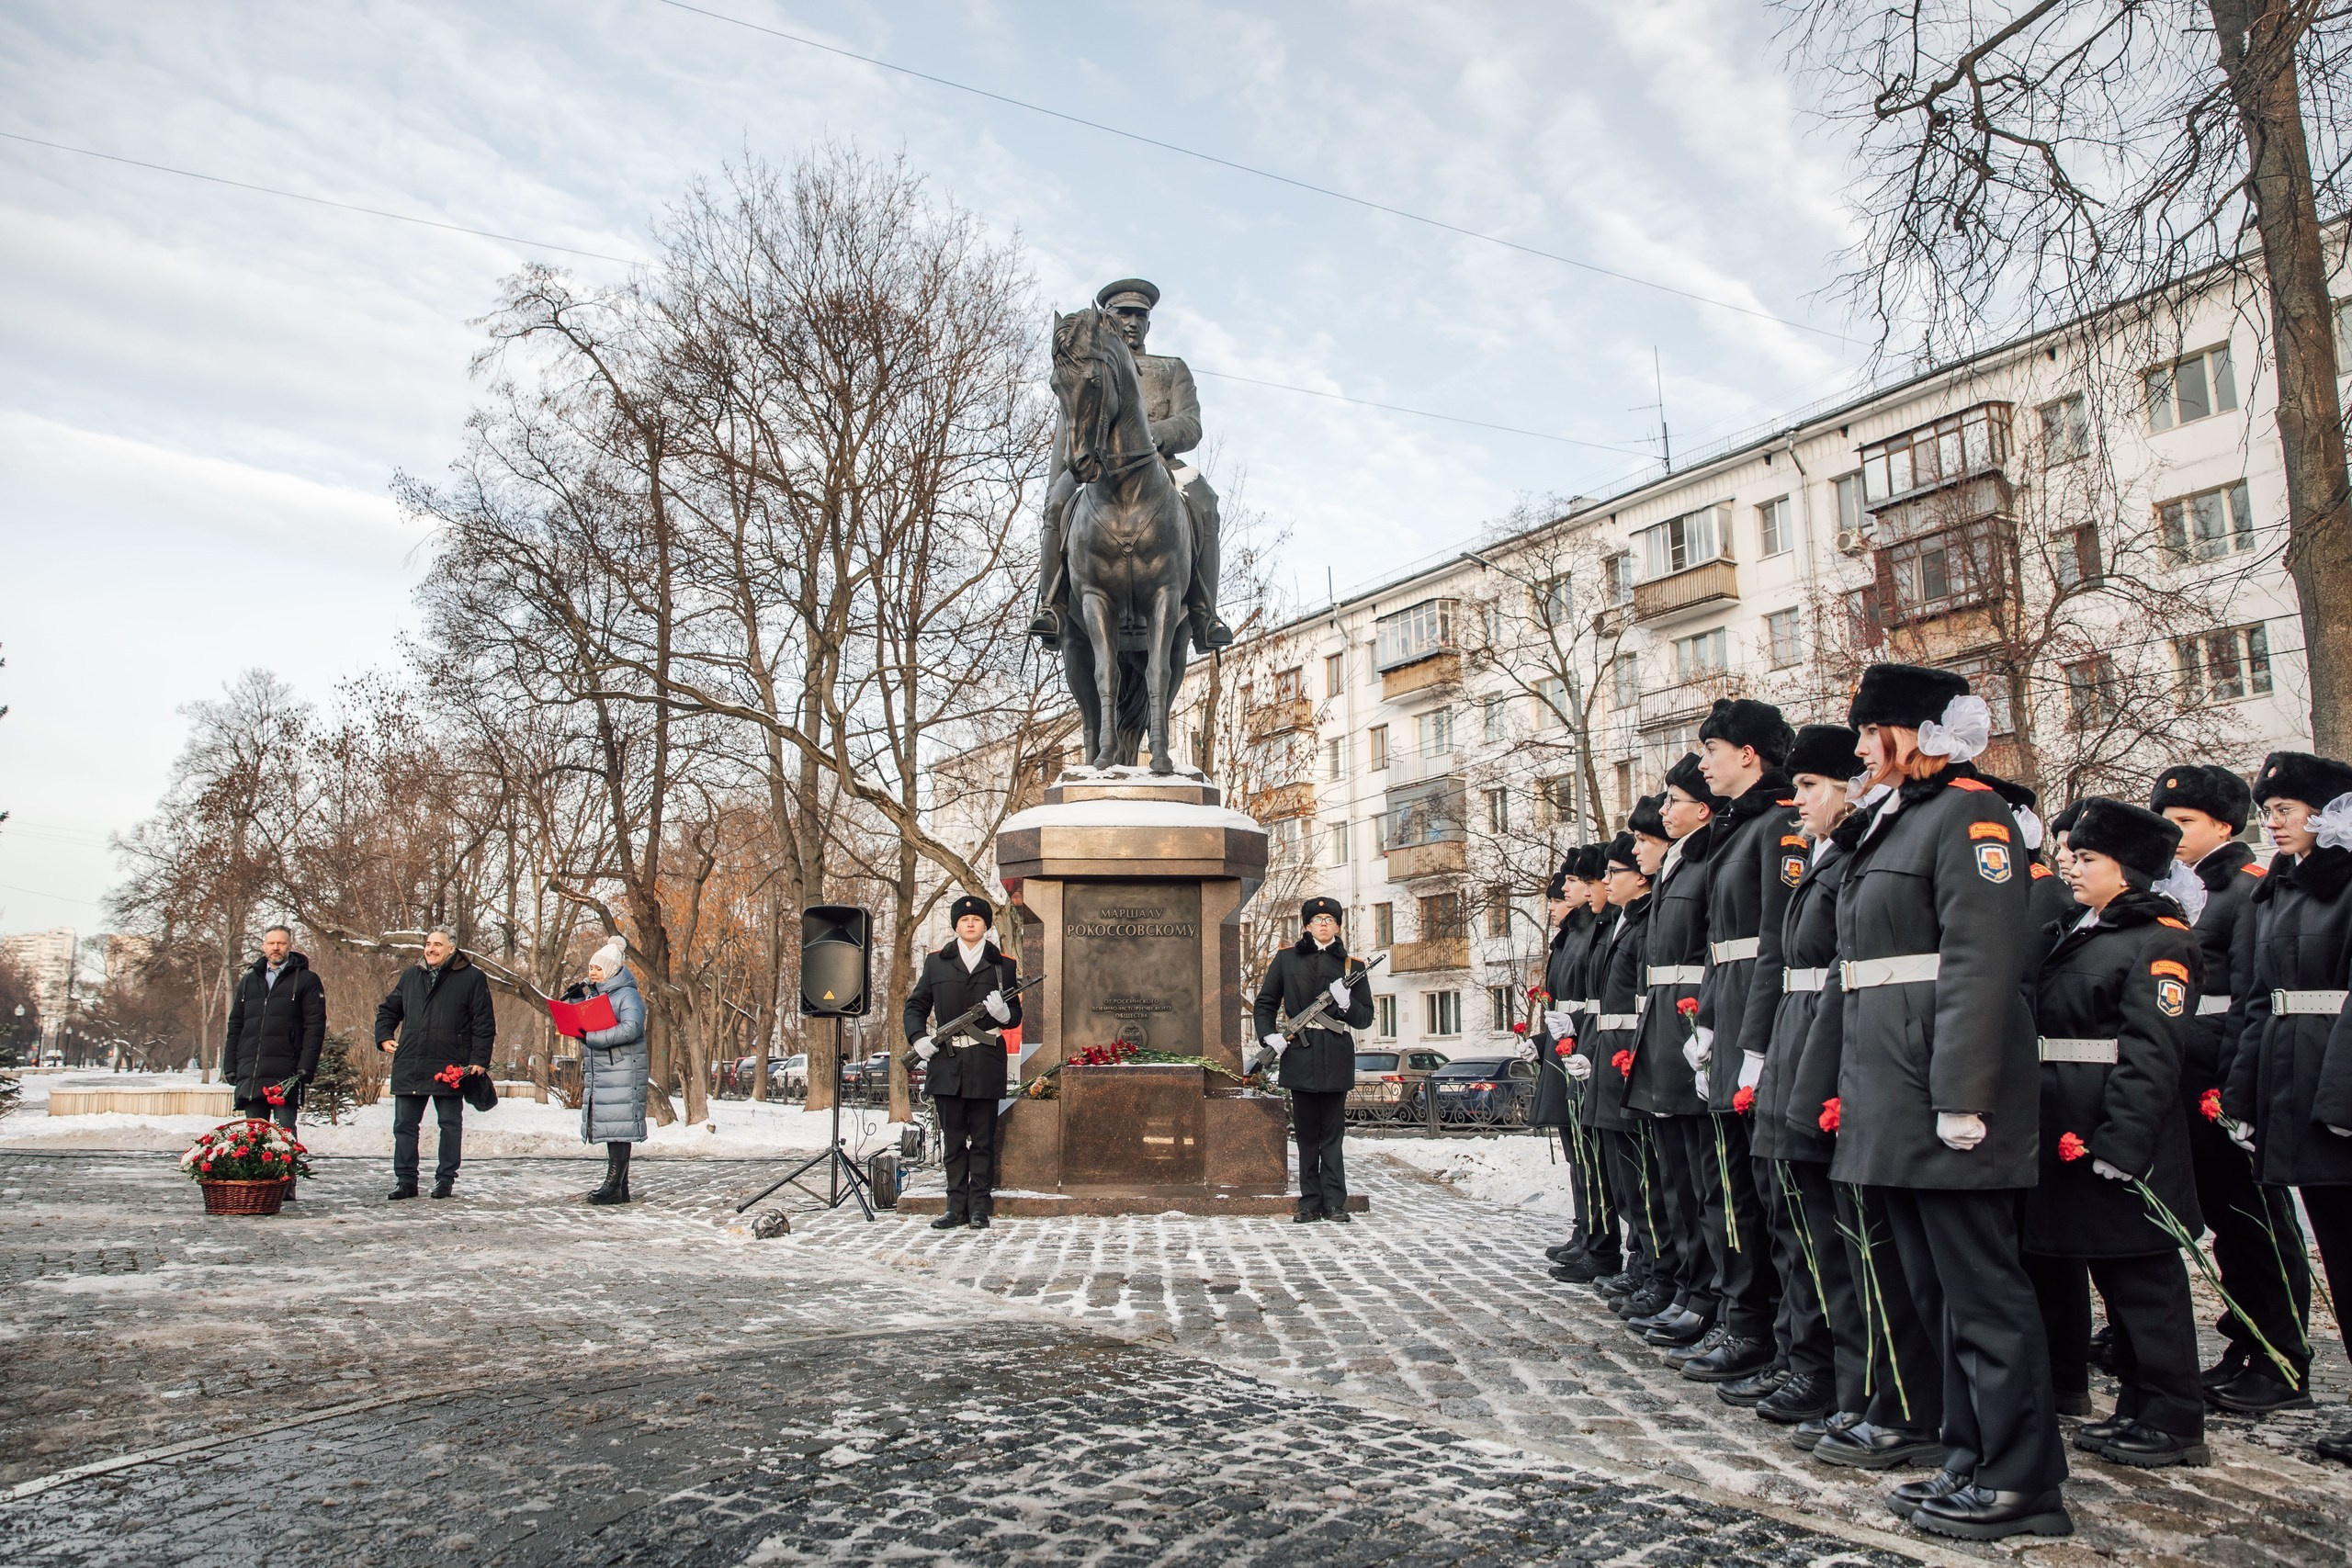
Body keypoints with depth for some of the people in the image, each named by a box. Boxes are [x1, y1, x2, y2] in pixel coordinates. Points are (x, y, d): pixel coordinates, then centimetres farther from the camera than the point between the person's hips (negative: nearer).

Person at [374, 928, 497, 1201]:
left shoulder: (472, 978, -1)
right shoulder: (411, 976, 12)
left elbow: (484, 1023, -3)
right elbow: (388, 1009, 26)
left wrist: (479, 1059, -9)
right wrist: (384, 1037, 10)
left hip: (450, 1067, -4)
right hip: (409, 1067, 4)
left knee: (450, 1125, 5)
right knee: (404, 1125, 7)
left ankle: (445, 1180, 13)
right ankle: (406, 1180, 15)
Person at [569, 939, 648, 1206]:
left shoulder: (628, 995, -7)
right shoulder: (592, 995, 19)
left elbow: (631, 1029, -22)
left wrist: (591, 1038, -21)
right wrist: (573, 999, 7)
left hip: (623, 1071, -8)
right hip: (598, 1072, 8)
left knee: (619, 1128, -10)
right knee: (611, 1129, 9)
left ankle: (614, 1186, -10)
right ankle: (621, 1187, 13)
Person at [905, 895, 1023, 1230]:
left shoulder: (1003, 965, 7)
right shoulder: (936, 962, 10)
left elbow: (1015, 1017, 9)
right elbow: (915, 1006, 14)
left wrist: (1002, 1011, -14)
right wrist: (918, 1038, -3)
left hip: (985, 1064, -1)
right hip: (946, 1062, 1)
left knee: (983, 1140, 3)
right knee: (953, 1139, 6)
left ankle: (980, 1207, 9)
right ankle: (957, 1206, 12)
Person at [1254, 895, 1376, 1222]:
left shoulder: (1350, 964, 8)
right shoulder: (1287, 958, 8)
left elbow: (1365, 1017, 8)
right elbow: (1265, 1002, 12)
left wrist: (1346, 1003, -12)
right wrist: (1269, 1035, -4)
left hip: (1336, 1057, 0)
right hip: (1299, 1053, 0)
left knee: (1333, 1133, 2)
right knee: (1306, 1133, 5)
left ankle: (1334, 1202, 7)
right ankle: (1310, 1202, 11)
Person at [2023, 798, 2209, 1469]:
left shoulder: (2160, 943, -12)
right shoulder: (2075, 935, 15)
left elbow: (2152, 1054, -20)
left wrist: (2121, 1143, -25)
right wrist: (2062, 1136, 18)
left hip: (2118, 1137, -9)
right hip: (2069, 1134, 9)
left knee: (2143, 1277, 0)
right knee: (2112, 1275, 15)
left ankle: (2172, 1422, 11)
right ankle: (2138, 1406, 26)